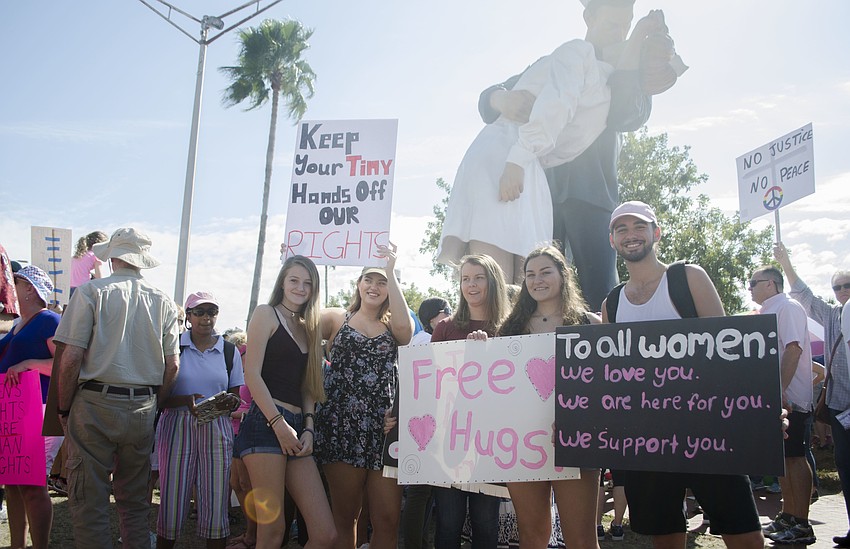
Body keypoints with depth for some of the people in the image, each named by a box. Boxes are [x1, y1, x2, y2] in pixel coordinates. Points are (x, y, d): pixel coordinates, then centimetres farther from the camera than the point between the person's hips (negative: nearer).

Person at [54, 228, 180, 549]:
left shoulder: (91, 292, -5)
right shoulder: (164, 302, 6)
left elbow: (71, 357, -10)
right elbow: (172, 365, 5)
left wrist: (64, 409, 2)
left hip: (94, 405, -4)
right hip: (142, 410, 4)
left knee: (88, 501, 5)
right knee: (135, 501, 15)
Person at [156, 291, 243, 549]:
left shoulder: (230, 351, 10)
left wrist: (230, 402, -10)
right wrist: (186, 400, -19)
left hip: (217, 430, 2)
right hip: (177, 428, -1)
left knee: (215, 504, -2)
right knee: (172, 502, -2)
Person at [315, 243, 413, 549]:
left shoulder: (393, 326, 12)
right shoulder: (337, 319, 11)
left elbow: (404, 325, -12)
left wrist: (390, 272, -10)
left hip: (384, 428, 1)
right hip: (342, 427, -1)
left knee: (388, 521, -3)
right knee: (345, 518, 6)